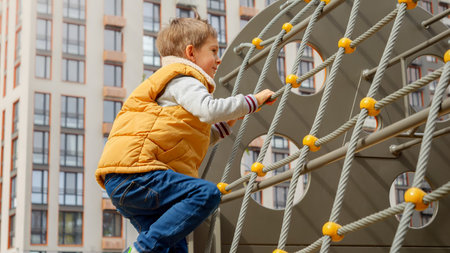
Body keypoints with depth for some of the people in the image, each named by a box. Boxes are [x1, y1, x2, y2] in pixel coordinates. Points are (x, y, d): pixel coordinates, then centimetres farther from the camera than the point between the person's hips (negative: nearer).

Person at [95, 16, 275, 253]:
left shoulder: (180, 82, 32)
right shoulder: (182, 80, 0)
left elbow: (195, 142, 33)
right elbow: (210, 110, -20)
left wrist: (226, 123, 27)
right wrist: (252, 101, -8)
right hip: (134, 173, -11)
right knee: (206, 193, -23)